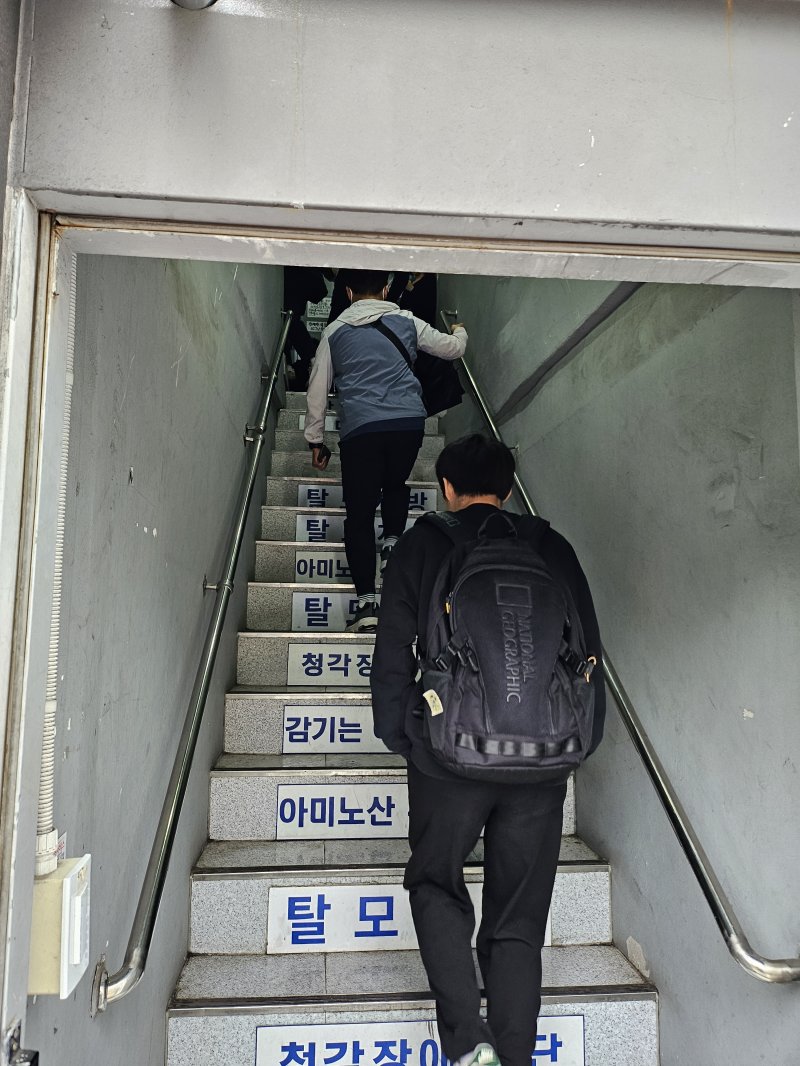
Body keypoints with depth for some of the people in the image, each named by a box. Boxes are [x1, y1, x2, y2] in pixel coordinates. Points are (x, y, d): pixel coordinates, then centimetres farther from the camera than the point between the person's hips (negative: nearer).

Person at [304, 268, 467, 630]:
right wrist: (460, 331, 49)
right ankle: (392, 543, 7)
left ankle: (366, 600, -5)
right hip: (408, 422, 1)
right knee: (395, 485, 29)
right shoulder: (406, 321, 14)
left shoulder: (335, 331, 14)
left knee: (359, 514, 3)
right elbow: (452, 348, 25)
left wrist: (315, 439, 22)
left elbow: (317, 389, 14)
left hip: (359, 427, -1)